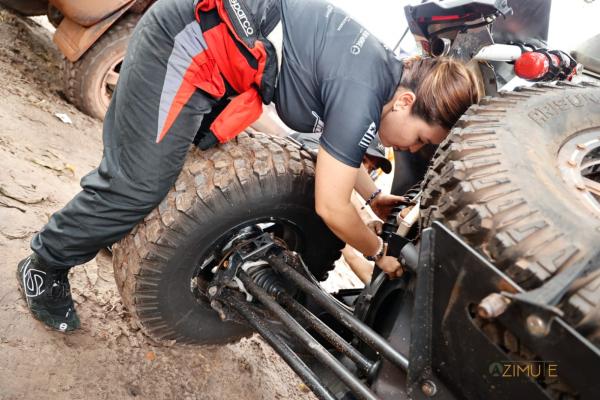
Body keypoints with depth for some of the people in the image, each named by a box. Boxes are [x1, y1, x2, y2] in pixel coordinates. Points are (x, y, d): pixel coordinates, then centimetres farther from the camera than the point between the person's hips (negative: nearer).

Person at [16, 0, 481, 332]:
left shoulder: (385, 68, 6)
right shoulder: (362, 98, -22)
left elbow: (336, 143, 21)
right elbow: (331, 208, -17)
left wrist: (373, 193, 23)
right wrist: (380, 252, -1)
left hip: (208, 38, 10)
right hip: (190, 41, -10)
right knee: (137, 184, -7)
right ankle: (45, 266, 14)